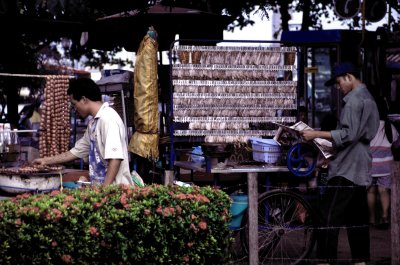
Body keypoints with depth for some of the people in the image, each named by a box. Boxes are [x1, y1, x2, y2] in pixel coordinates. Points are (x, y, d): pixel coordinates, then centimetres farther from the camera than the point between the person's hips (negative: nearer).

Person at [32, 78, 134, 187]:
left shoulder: (108, 118, -12)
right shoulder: (93, 123, 17)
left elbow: (115, 158, -19)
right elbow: (76, 152, 28)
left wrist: (105, 189, -21)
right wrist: (46, 161, 34)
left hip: (115, 188, -8)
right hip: (100, 186, 8)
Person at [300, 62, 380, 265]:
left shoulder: (354, 100, -12)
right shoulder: (368, 99, 20)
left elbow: (348, 134, -20)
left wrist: (317, 134, -19)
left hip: (346, 169, -10)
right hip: (360, 170, 10)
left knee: (329, 217, -10)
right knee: (357, 218, 10)